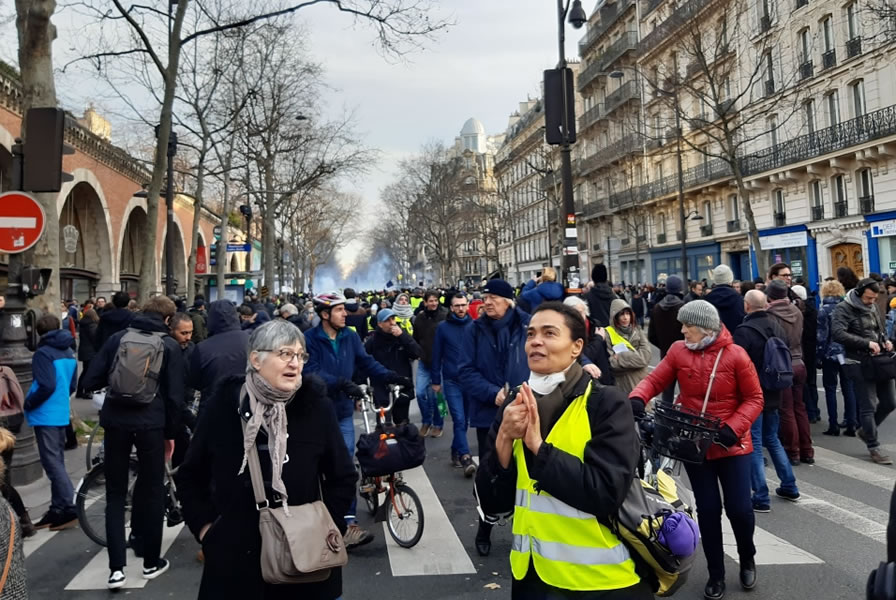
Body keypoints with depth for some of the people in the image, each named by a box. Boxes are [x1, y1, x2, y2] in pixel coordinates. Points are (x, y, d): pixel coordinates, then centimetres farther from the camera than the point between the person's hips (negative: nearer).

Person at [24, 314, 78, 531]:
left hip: (46, 415, -8)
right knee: (57, 462, 13)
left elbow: (47, 386, -22)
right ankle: (57, 510, 18)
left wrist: (27, 404, -10)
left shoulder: (43, 353, -14)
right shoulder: (69, 353, 11)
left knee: (52, 463, -5)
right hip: (61, 414, 8)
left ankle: (69, 509, -8)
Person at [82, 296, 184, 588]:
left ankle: (116, 569, 8)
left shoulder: (118, 338, 6)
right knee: (153, 491, 12)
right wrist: (171, 433, 7)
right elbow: (174, 395, -3)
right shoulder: (170, 346, 0)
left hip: (115, 420, 2)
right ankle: (151, 561, 22)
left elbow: (91, 382, 5)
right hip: (151, 423, -2)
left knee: (115, 493, 11)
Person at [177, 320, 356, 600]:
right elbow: (190, 475, 8)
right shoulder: (225, 404, -6)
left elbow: (343, 477, 1)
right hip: (234, 555, 1)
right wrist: (204, 526, 0)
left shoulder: (316, 405, -8)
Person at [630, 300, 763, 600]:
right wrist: (637, 398, -28)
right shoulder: (678, 351, -5)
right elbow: (654, 380, -7)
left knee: (739, 507, 3)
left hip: (732, 445, -2)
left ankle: (747, 559, 36)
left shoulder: (735, 355, -13)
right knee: (708, 510, 9)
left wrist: (732, 429, -20)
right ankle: (716, 574, 27)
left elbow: (754, 399, -8)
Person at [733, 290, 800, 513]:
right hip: (772, 394, 7)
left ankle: (761, 498, 2)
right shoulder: (777, 327, 5)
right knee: (772, 439, 22)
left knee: (754, 445, 0)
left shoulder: (744, 331, -19)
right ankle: (789, 487, 28)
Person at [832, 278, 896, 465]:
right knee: (868, 406, -2)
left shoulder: (872, 307, 12)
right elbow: (837, 333, -25)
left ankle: (866, 431, 33)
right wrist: (867, 343, -26)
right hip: (859, 363, -7)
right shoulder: (844, 309, -11)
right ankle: (874, 447, 10)